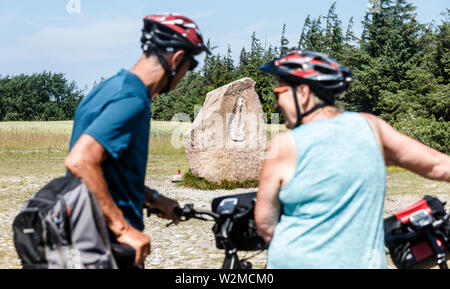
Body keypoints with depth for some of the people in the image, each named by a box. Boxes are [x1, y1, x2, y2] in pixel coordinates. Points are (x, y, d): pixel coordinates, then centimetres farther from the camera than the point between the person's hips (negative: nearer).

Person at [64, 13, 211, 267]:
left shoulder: (114, 86, 12)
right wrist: (123, 229, -27)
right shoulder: (132, 100, -19)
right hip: (109, 246, -10)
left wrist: (154, 199, 25)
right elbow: (80, 162, -30)